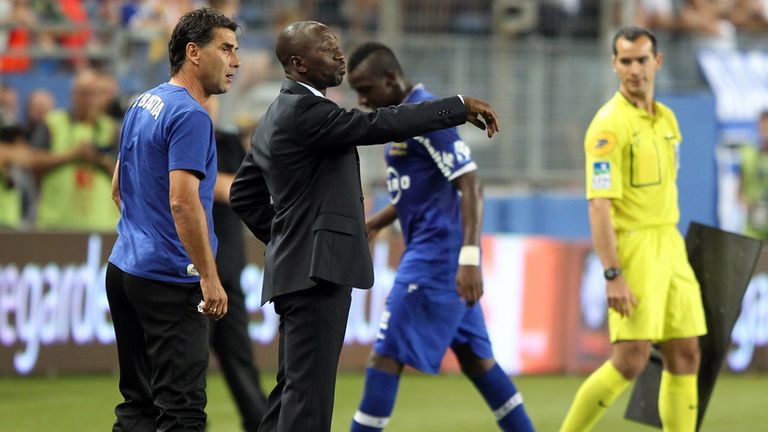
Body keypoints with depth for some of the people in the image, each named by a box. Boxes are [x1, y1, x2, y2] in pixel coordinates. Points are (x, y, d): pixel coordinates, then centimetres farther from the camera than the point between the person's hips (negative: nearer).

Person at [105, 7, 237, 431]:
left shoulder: (142, 105, 14)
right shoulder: (190, 116, -15)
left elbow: (119, 188, 23)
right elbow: (183, 202, -23)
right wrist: (210, 278, -21)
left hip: (125, 268, 9)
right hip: (169, 279, -9)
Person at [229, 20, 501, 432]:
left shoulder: (278, 115, 18)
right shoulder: (304, 111, -15)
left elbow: (244, 193, 24)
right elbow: (380, 125, -22)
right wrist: (460, 107, -16)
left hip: (296, 269, 11)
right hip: (317, 269, -11)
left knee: (293, 389, 13)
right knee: (309, 390, -12)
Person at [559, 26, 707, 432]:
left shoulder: (666, 119, 12)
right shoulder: (610, 125, -14)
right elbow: (599, 205, -19)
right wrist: (613, 275, -24)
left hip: (671, 246, 8)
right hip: (632, 247, -8)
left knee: (685, 357, 6)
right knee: (630, 360, -15)